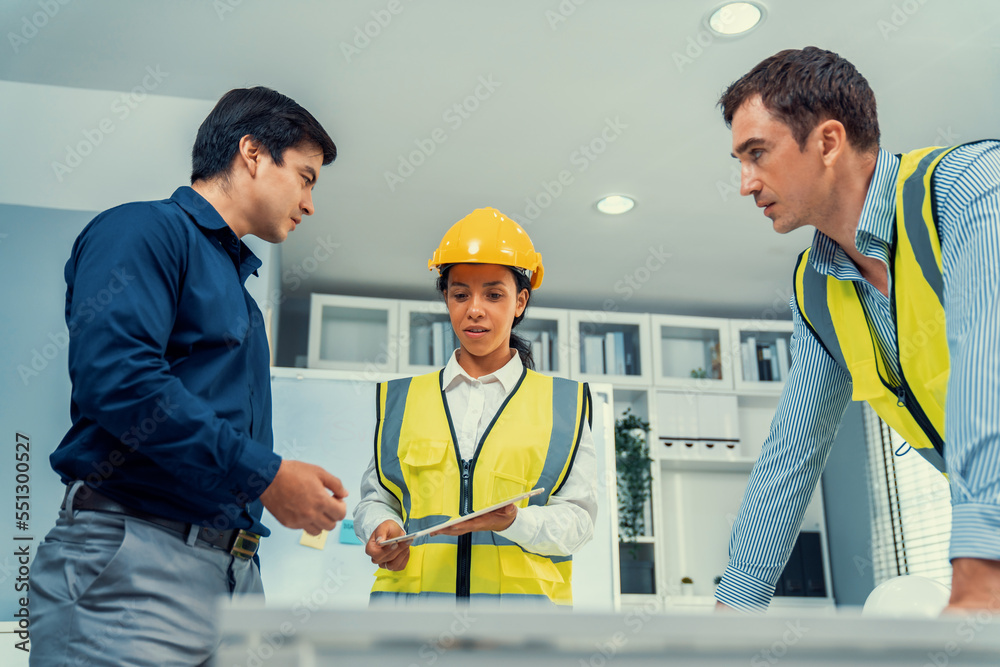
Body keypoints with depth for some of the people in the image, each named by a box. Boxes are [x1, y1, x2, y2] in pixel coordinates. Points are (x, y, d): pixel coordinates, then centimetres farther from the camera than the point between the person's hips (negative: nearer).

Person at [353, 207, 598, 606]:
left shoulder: (563, 403, 15)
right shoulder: (400, 399, 20)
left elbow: (578, 517, 9)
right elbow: (377, 496, 23)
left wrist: (513, 520, -10)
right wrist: (382, 528, 0)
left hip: (525, 589, -1)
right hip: (412, 589, 2)